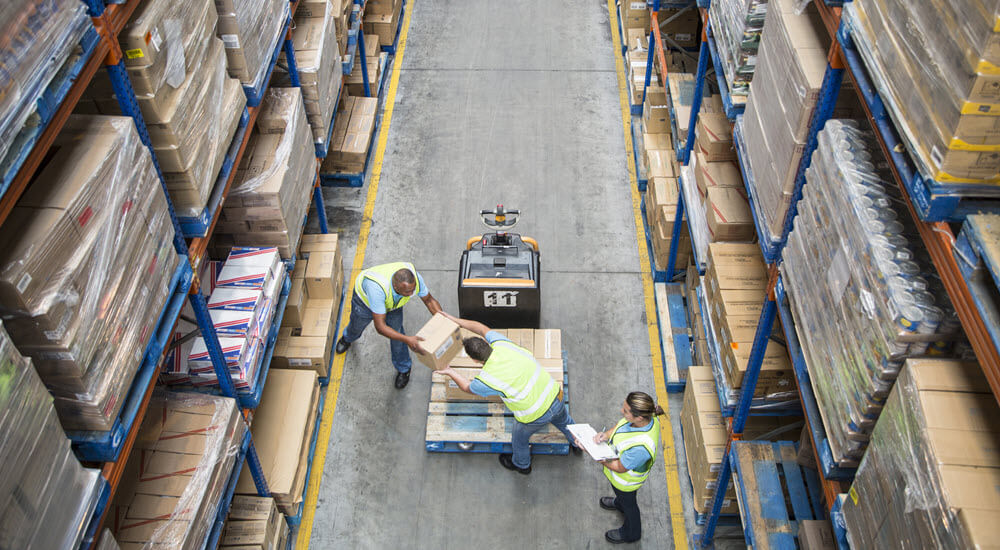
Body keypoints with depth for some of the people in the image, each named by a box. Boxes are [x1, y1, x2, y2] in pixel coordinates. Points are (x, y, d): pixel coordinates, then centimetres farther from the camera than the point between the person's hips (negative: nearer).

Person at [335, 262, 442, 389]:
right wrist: (407, 340, -56)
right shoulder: (377, 288, -53)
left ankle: (403, 369, 30)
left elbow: (429, 300, -20)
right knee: (357, 326, 26)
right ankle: (347, 338, 65)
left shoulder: (415, 278, -40)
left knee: (396, 332, 0)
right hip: (365, 298, -2)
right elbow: (380, 327, -47)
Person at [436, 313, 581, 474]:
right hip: (555, 396, 4)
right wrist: (456, 320, 7)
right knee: (564, 422, 37)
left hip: (534, 417, -4)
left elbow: (467, 387, 0)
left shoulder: (486, 379, -26)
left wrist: (451, 373, 14)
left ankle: (521, 465, 60)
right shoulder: (502, 345, -16)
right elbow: (483, 329, 4)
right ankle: (577, 444, 66)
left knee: (519, 439, 30)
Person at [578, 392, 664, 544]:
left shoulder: (640, 447, -49)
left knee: (628, 503, 26)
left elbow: (619, 468, -31)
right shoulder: (647, 416, -27)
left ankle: (631, 533, 57)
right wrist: (606, 434, -25)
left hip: (626, 479, -6)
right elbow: (620, 425, -6)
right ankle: (620, 503, 72)